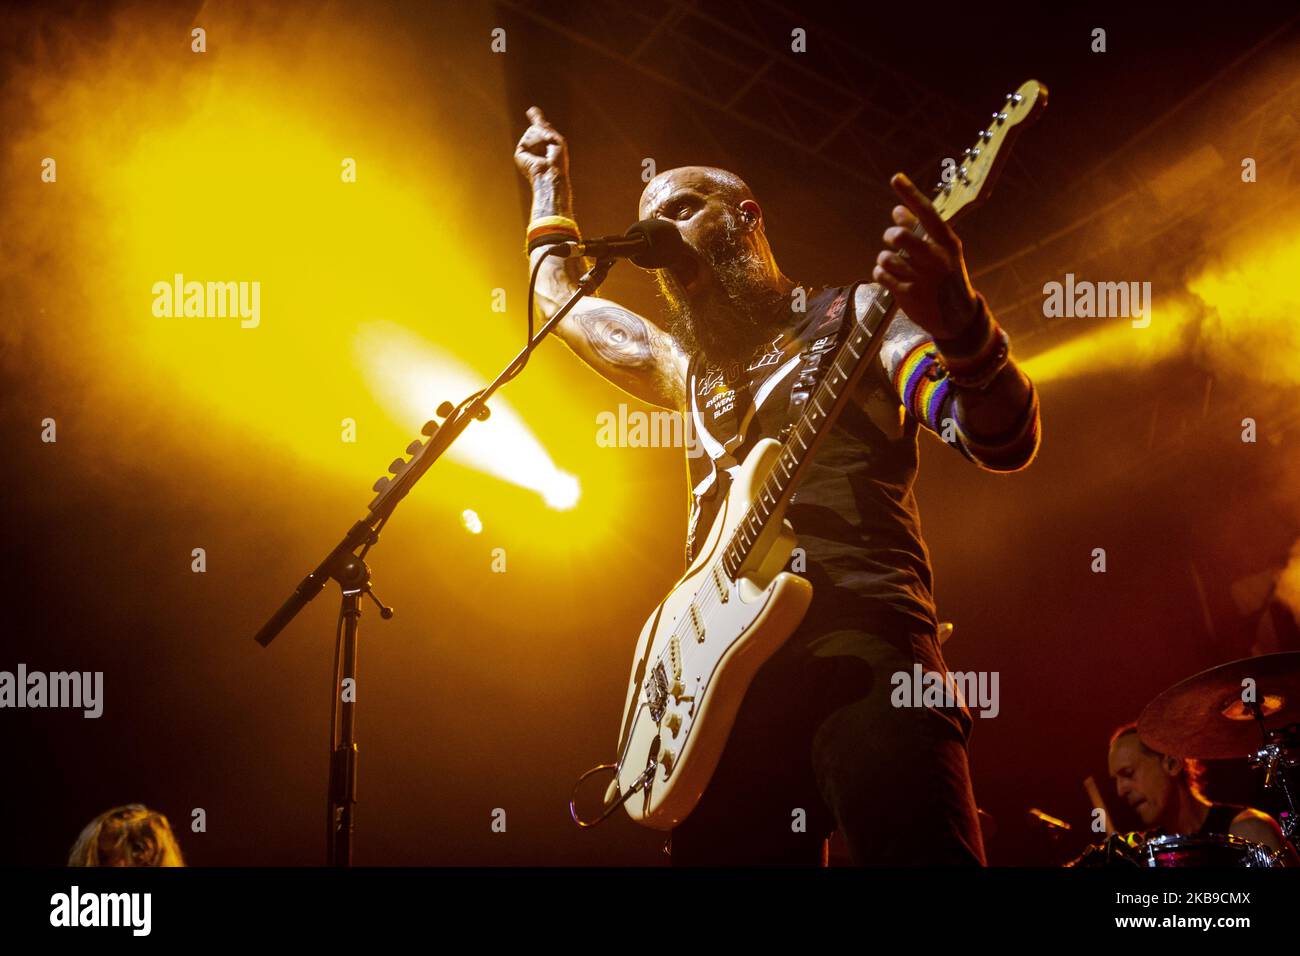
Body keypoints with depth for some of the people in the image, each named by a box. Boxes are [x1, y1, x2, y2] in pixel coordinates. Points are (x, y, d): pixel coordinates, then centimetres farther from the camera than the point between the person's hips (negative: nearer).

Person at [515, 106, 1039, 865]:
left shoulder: (857, 314, 11)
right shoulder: (690, 362, 30)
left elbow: (1005, 443, -5)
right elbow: (561, 298, 49)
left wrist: (961, 326, -23)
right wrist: (551, 181, 54)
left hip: (860, 638, -6)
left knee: (919, 850, -24)